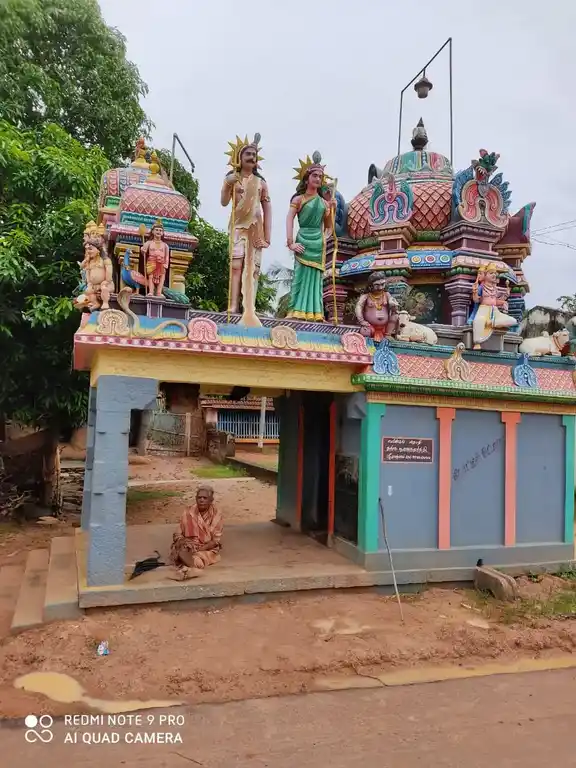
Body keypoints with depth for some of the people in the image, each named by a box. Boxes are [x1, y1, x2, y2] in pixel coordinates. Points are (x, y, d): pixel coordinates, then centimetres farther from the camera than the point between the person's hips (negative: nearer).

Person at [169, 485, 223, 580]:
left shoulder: (216, 516, -5)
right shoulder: (188, 513, -1)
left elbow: (215, 540, -7)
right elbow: (178, 533, 2)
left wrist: (200, 548, -22)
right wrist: (182, 542, -22)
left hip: (207, 549, 0)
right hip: (189, 546, 0)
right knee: (182, 550, -37)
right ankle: (195, 569, -56)